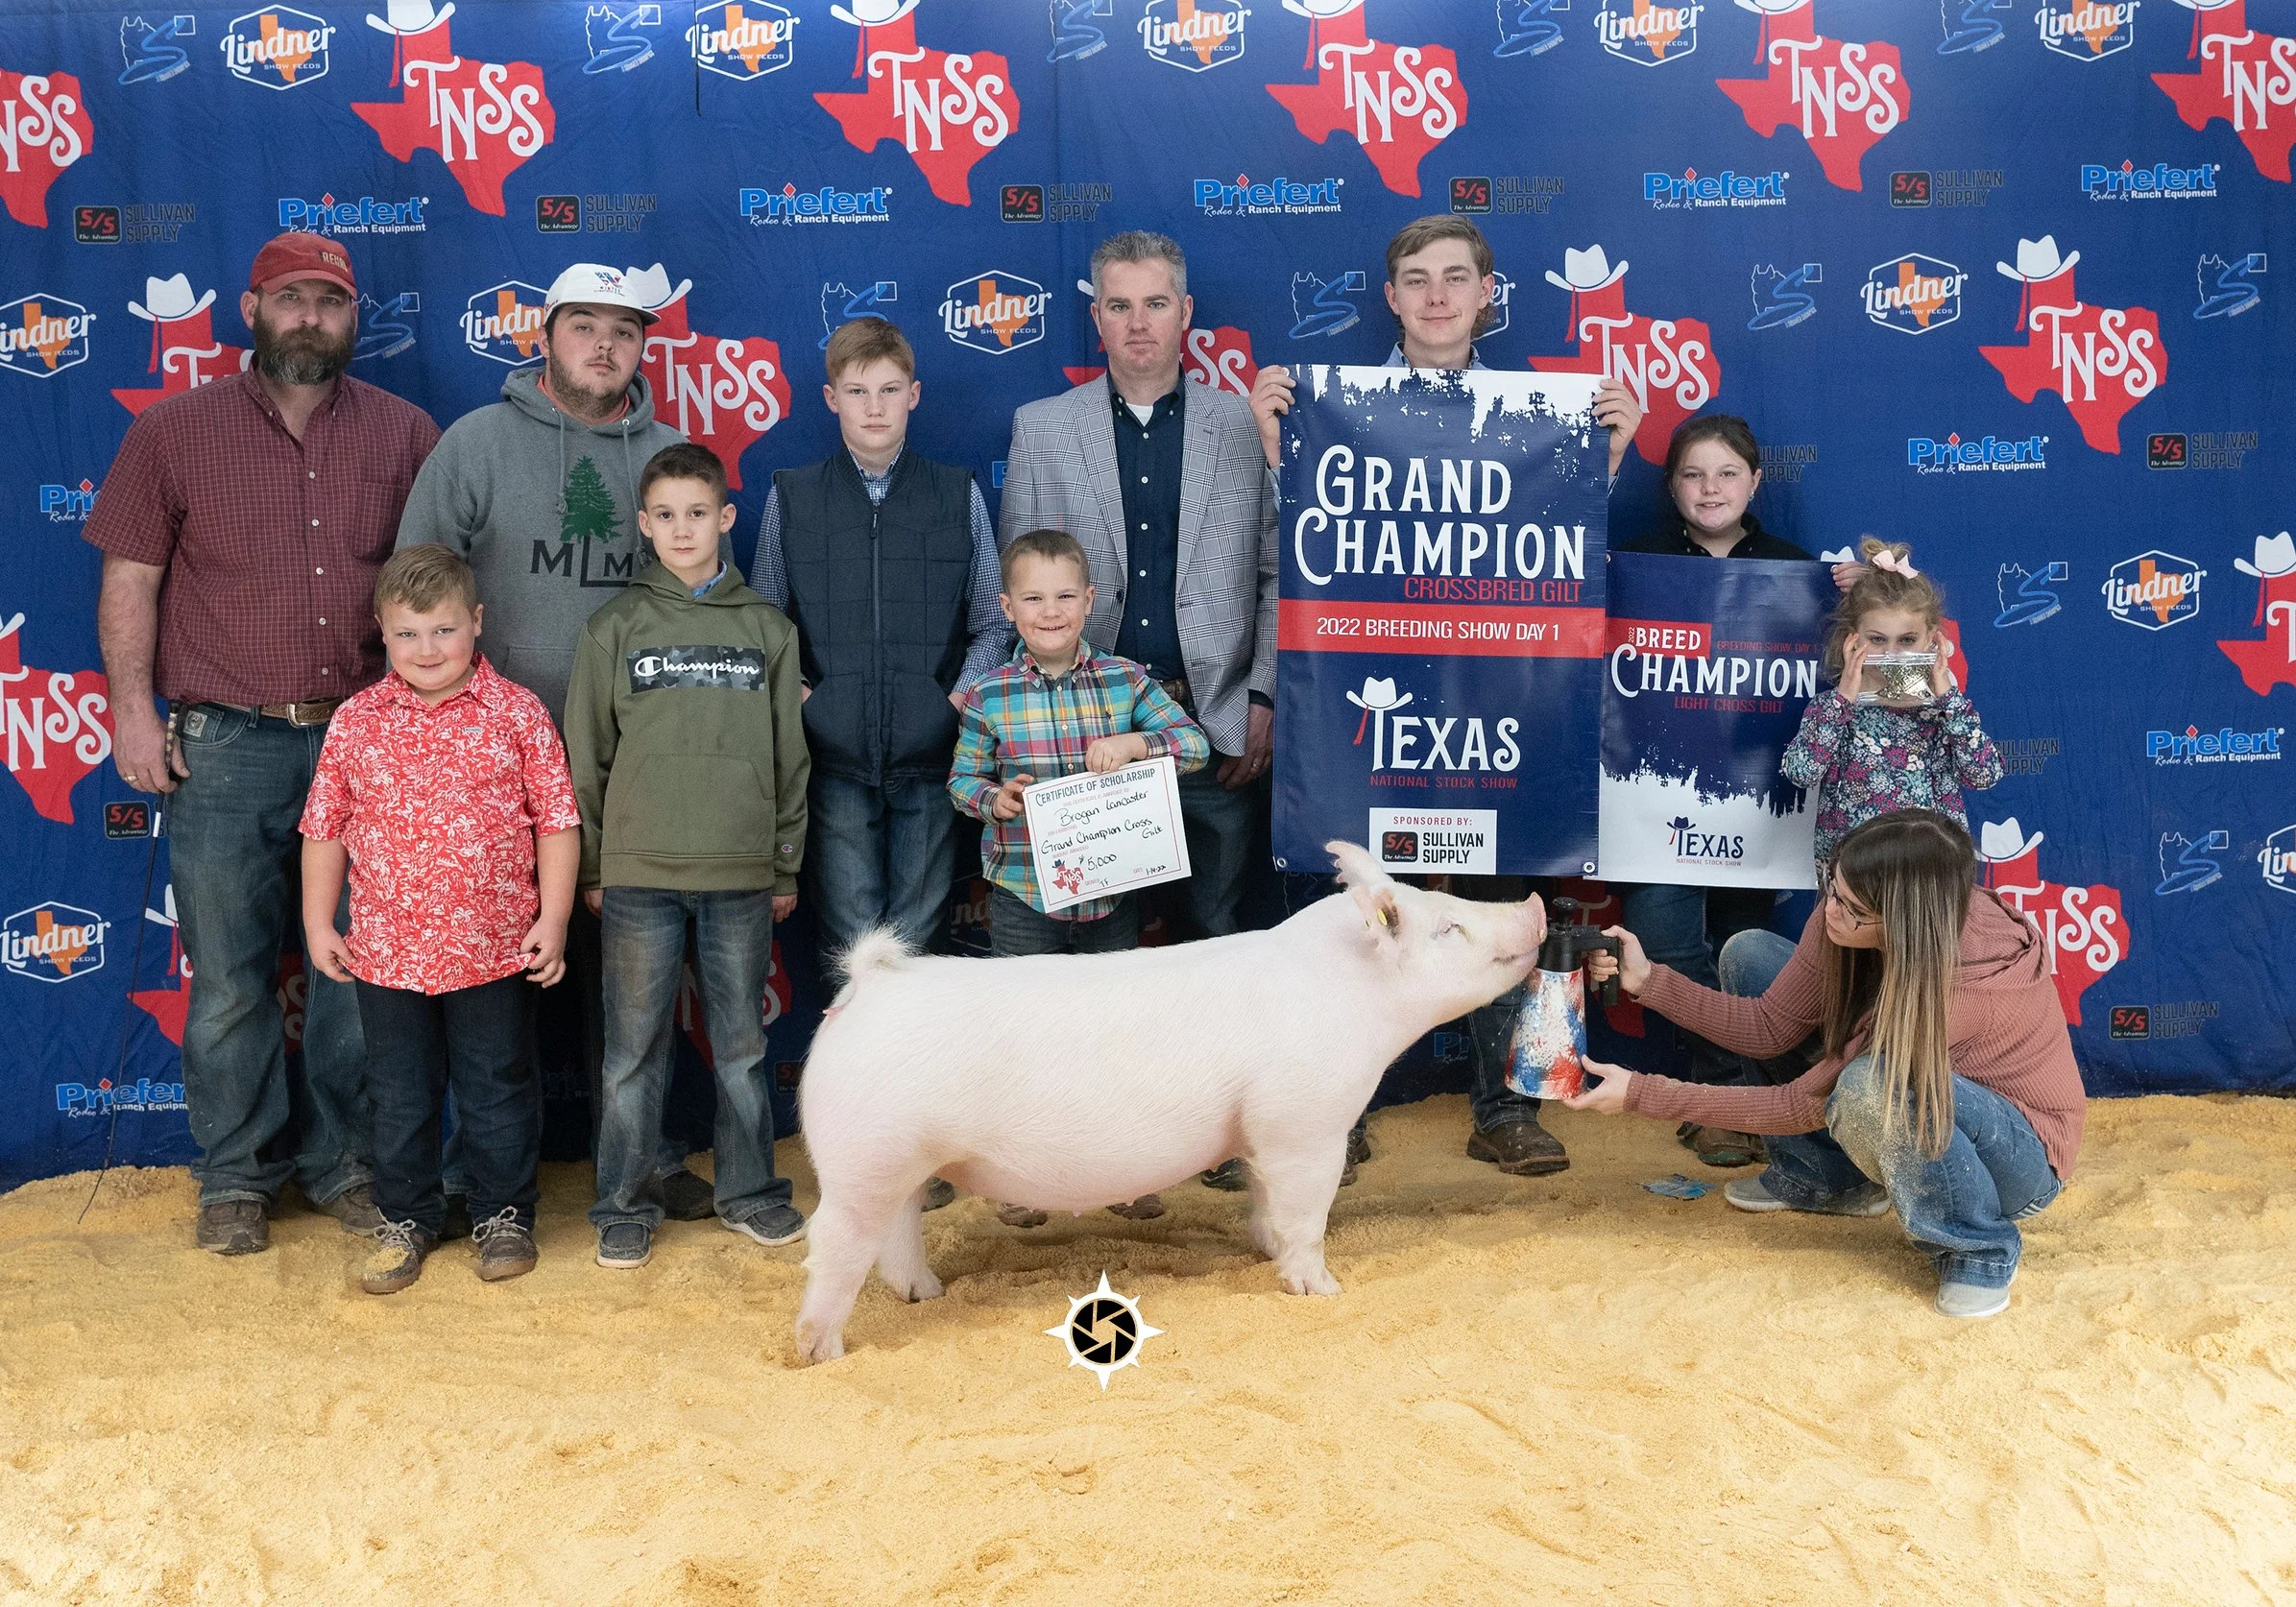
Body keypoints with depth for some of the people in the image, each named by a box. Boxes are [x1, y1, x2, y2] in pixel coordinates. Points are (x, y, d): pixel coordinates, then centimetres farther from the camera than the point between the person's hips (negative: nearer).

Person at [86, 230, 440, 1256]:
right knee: (229, 976, 6)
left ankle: (341, 1161, 23)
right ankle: (238, 1173, 21)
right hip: (226, 747, -1)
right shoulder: (174, 431, 4)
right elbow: (129, 581, 3)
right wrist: (133, 710, -4)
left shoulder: (404, 434, 7)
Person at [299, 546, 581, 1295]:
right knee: (400, 1095, 14)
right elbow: (324, 828, 7)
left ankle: (504, 1214, 28)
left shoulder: (518, 713, -5)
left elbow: (557, 820, -3)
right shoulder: (354, 721, 0)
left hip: (493, 950, -2)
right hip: (386, 951, 2)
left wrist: (552, 919, -6)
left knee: (498, 1089, 11)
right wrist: (318, 923, 5)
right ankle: (407, 1219, 31)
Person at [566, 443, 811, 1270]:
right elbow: (585, 759, 5)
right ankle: (627, 1204, 17)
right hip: (639, 873, -1)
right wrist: (591, 868, 2)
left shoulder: (768, 627, 6)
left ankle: (750, 1189, 23)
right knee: (635, 1047, 6)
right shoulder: (614, 627, 3)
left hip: (741, 875, 1)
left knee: (742, 1042, 10)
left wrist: (786, 866, 7)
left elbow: (790, 757, 8)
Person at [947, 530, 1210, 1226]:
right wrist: (994, 800, -18)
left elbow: (1195, 744, -4)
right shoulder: (990, 697, -4)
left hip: (1112, 892, 2)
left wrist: (1135, 741, -22)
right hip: (1024, 898, -1)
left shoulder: (1126, 680, -2)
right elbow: (962, 777, 3)